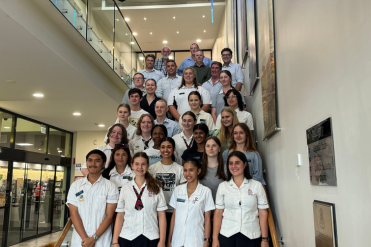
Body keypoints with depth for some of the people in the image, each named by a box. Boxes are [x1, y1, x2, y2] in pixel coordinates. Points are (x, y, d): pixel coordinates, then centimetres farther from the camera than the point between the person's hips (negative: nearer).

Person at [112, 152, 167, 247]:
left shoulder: (156, 187, 1)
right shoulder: (125, 188, 5)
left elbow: (161, 215, -1)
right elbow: (120, 216, 3)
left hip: (150, 239, 0)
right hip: (127, 238, 1)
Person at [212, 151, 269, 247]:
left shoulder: (257, 186, 0)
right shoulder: (222, 186, 4)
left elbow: (263, 213, -1)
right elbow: (218, 213, 2)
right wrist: (215, 239, -1)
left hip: (251, 236, -1)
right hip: (227, 236, 1)